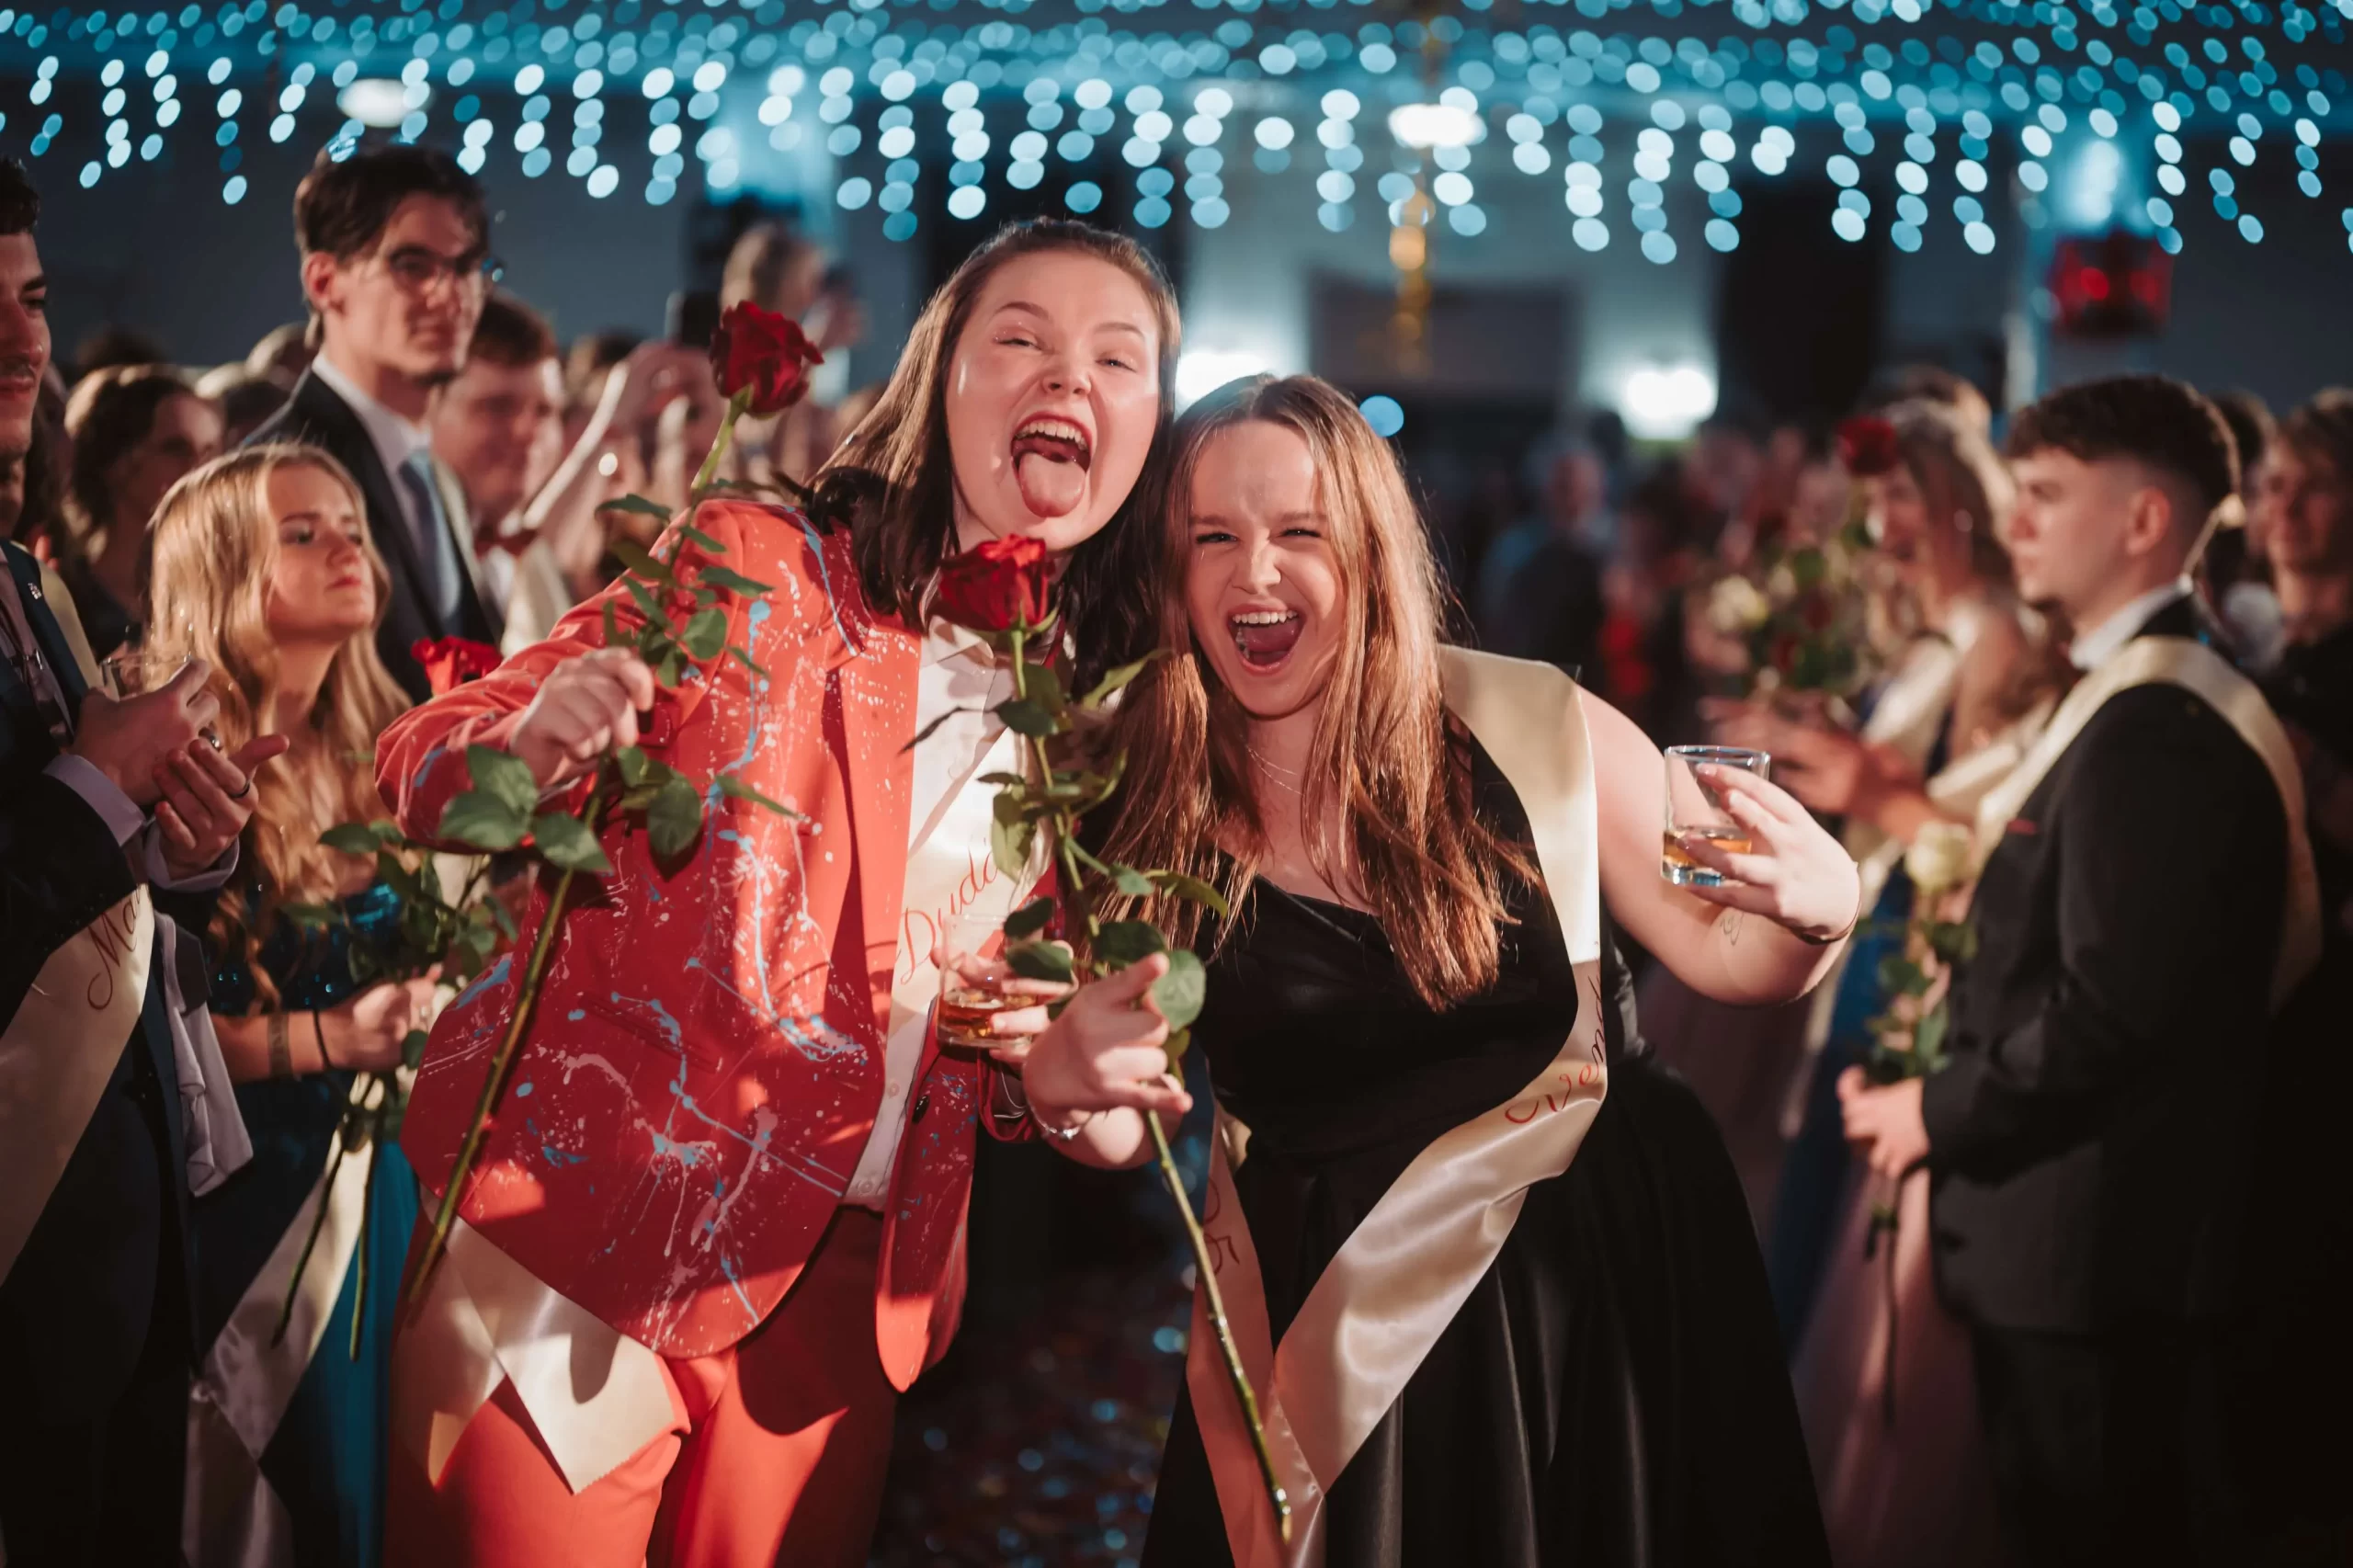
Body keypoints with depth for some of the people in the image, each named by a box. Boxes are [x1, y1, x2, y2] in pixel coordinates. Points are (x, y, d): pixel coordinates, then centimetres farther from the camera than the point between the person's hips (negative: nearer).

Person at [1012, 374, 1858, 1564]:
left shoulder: (1540, 731, -9)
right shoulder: (1134, 808, -6)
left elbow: (1723, 951, 2)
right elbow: (1126, 1135, 1)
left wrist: (1819, 910, -20)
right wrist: (1061, 1087, -21)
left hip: (1603, 1277, 0)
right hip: (1337, 1329, 0)